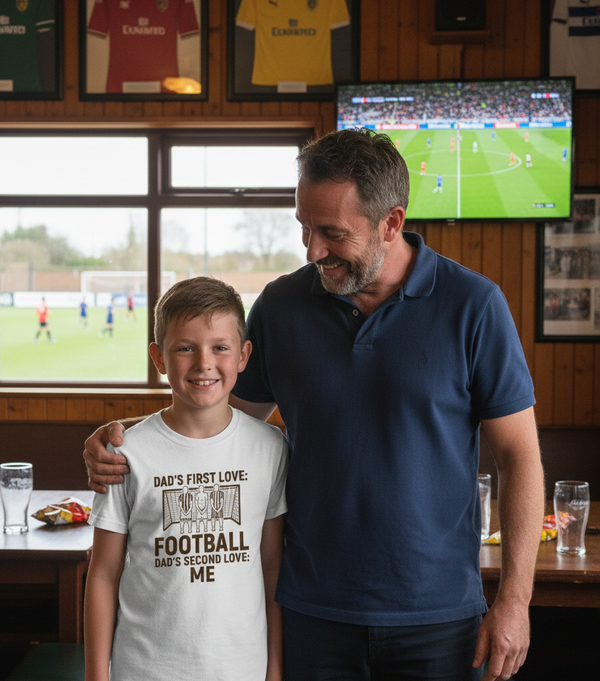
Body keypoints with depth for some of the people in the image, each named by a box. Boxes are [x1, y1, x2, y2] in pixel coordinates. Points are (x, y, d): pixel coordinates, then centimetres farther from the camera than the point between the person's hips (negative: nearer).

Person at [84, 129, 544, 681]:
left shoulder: (472, 305, -9)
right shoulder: (281, 305, -1)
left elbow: (519, 453, -6)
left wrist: (514, 600, -8)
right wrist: (126, 439, -5)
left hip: (437, 615, -2)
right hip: (315, 610, 2)